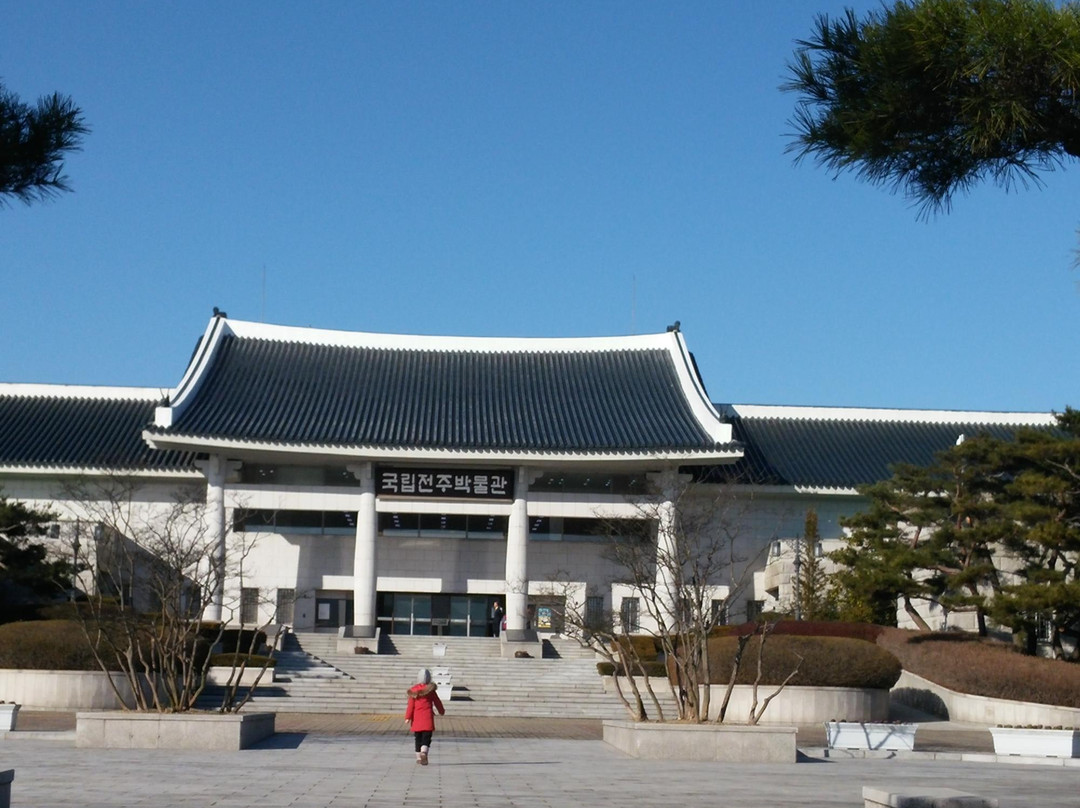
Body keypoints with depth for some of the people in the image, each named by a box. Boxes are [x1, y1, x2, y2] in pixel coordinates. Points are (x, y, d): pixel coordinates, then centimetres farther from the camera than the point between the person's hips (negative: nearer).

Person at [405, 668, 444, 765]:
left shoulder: (413, 690, 0)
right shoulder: (431, 690, -3)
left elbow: (410, 705, -3)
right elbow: (437, 702, 5)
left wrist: (408, 717, -1)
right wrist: (442, 711, 22)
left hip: (416, 717, 2)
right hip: (428, 717, -2)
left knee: (418, 738, 13)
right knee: (426, 737, -3)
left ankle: (418, 757, 17)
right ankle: (423, 752, -28)